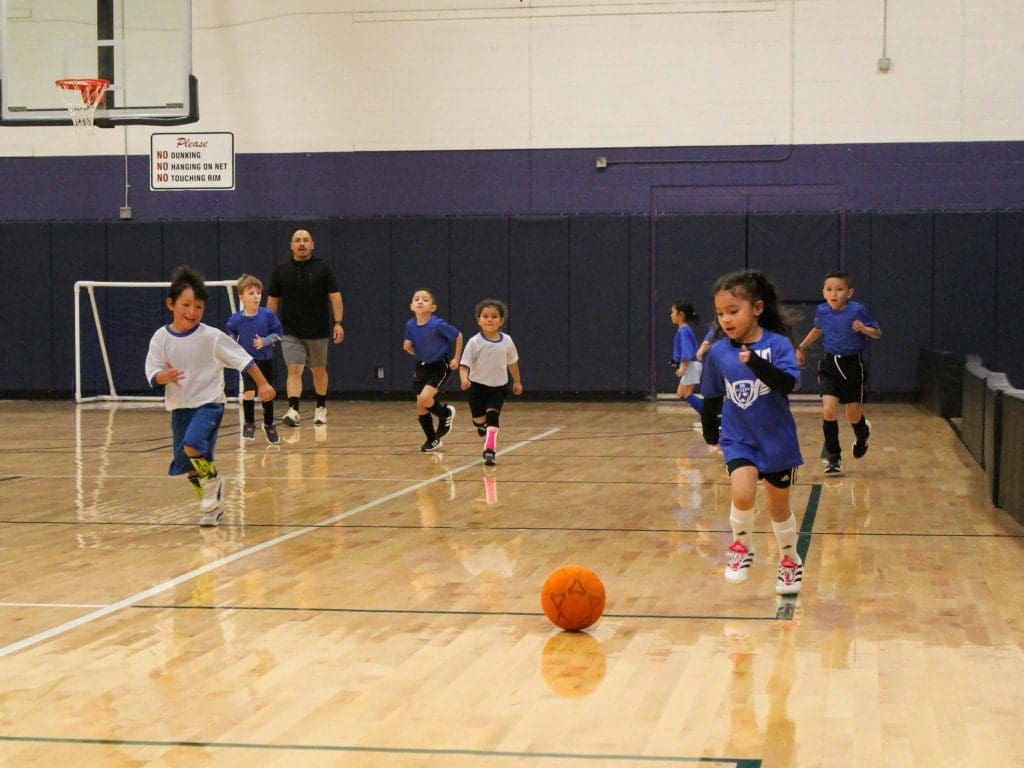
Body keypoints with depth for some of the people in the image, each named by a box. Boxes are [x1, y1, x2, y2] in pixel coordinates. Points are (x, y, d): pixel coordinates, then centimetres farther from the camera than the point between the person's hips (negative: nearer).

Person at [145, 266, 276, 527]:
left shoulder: (211, 336, -13)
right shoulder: (161, 338, -5)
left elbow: (243, 359, -7)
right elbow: (152, 375, -6)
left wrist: (262, 384, -7)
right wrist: (165, 376, -27)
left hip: (209, 403, -4)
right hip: (179, 407, 4)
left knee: (192, 444, -29)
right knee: (189, 467, 9)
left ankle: (213, 480, -1)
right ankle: (213, 507, 29)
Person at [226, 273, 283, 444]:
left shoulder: (268, 315, -11)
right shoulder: (235, 319, -11)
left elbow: (278, 333, -3)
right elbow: (231, 337, 8)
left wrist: (264, 341, -16)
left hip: (266, 361, 1)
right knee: (249, 392, -14)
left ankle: (269, 425, 30)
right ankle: (249, 424, 9)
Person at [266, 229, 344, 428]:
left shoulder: (322, 269, 0)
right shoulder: (281, 271, 4)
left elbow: (335, 296, -2)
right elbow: (272, 301, 10)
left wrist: (338, 323, -11)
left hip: (318, 331, 0)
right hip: (291, 333, 0)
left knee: (319, 370, 13)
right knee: (294, 370, -14)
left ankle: (321, 408, 30)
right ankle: (293, 410, -24)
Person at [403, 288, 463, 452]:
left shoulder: (438, 325, -22)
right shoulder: (410, 325, -7)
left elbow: (458, 336, -10)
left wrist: (456, 358, -9)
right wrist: (408, 348, -11)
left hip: (440, 366, -6)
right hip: (422, 367, 6)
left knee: (424, 398, -22)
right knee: (420, 407, 5)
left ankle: (446, 414, 10)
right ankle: (433, 440, 24)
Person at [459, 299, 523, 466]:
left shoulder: (506, 341, -4)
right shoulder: (474, 343, -13)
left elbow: (512, 362, 12)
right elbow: (464, 365, -16)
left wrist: (517, 382, 20)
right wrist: (464, 379, -36)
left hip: (498, 388, 1)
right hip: (477, 387, -1)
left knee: (493, 417, -17)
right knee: (478, 420, 12)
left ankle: (489, 451, -17)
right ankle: (482, 425, 49)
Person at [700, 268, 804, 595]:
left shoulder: (778, 344, -13)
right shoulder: (718, 352, -5)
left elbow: (788, 383, -28)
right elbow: (712, 397, 9)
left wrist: (756, 363, -39)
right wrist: (710, 432, 15)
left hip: (777, 441, -1)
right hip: (738, 440, 1)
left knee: (778, 507, 14)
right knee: (743, 494, -24)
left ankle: (790, 561, 38)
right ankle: (741, 546, 3)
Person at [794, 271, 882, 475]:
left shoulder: (858, 310, -14)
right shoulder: (822, 310, -2)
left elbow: (878, 333, -5)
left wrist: (864, 329, -25)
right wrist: (802, 347, 23)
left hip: (853, 365, -2)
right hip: (830, 365, 2)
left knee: (853, 415, 7)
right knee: (829, 411, -14)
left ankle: (862, 434, 45)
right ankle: (833, 458, 0)